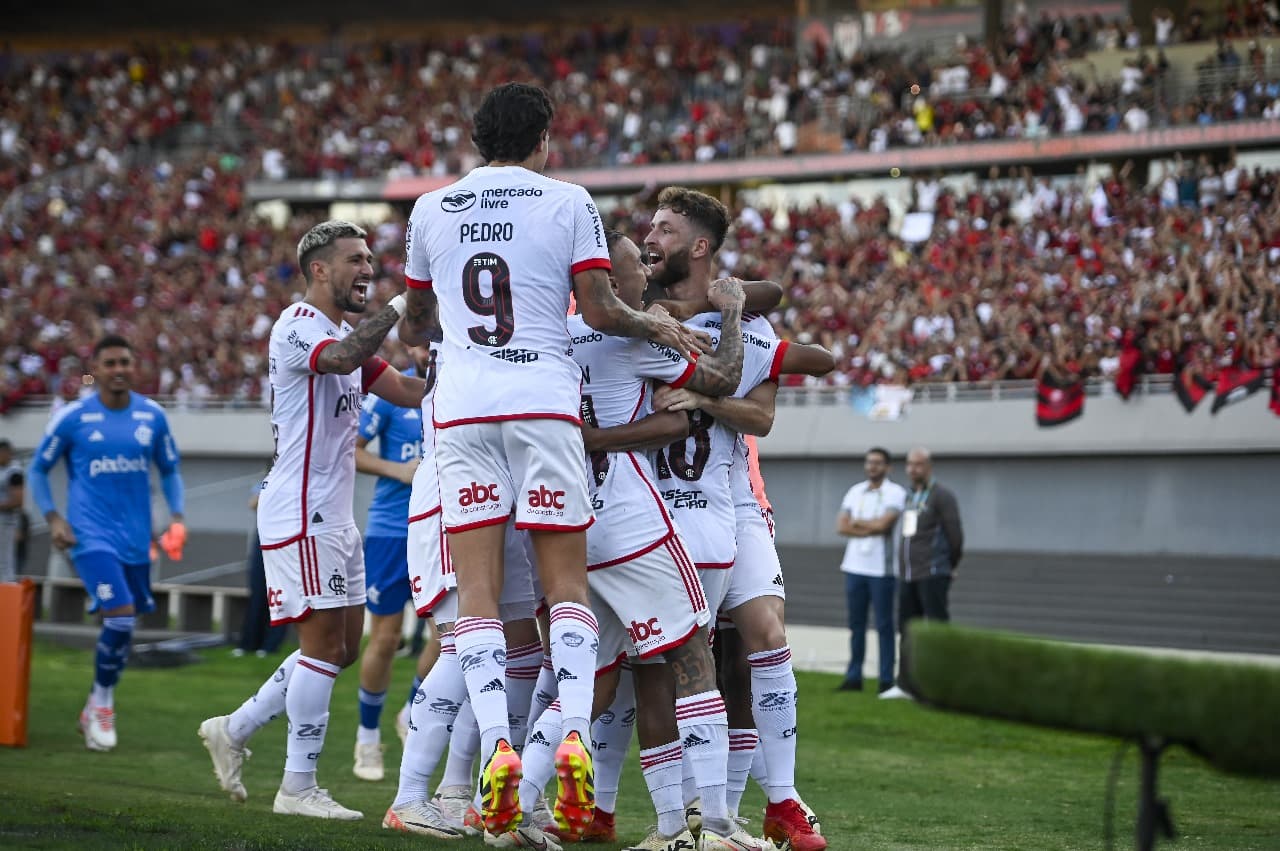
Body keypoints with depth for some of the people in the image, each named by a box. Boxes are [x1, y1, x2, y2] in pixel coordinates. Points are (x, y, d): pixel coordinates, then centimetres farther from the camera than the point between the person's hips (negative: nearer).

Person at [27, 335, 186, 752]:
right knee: (120, 618, -19)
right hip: (92, 536, -4)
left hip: (136, 540, 4)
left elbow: (170, 469, 16)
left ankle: (96, 708, 29)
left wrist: (176, 515, 1)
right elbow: (38, 470, 5)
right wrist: (52, 517, -8)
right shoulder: (72, 418, -5)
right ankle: (102, 705, 1)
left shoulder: (153, 416, 4)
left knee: (122, 625, 9)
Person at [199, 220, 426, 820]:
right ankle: (298, 788, -2)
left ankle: (233, 730, 21)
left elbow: (408, 391, 12)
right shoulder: (298, 325, -11)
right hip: (301, 512, -10)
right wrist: (397, 308, -25)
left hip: (334, 516, 10)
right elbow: (340, 359, -34)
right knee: (324, 644, -8)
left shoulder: (345, 334, 19)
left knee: (341, 646, 12)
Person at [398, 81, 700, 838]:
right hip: (544, 404, -2)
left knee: (478, 589, 1)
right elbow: (599, 312, -3)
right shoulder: (567, 202, 2)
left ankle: (497, 746, -12)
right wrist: (658, 326, 16)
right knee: (567, 582, 4)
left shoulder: (431, 211, 12)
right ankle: (574, 735, -13)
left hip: (463, 407, 2)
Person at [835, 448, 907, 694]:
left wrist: (856, 522, -2)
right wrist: (870, 529, -10)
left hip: (881, 569, -5)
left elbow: (884, 523, -16)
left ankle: (886, 680, -1)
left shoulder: (895, 493, -3)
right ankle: (854, 677, 12)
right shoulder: (855, 492, 12)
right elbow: (841, 526, 2)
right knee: (856, 624, 7)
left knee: (884, 625, -2)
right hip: (855, 565, 5)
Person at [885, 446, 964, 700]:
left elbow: (955, 534, -6)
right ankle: (905, 685, 13)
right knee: (907, 629, 8)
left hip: (932, 574, -7)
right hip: (907, 574, 8)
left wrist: (950, 565, 5)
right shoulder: (909, 495, 18)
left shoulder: (942, 495, -6)